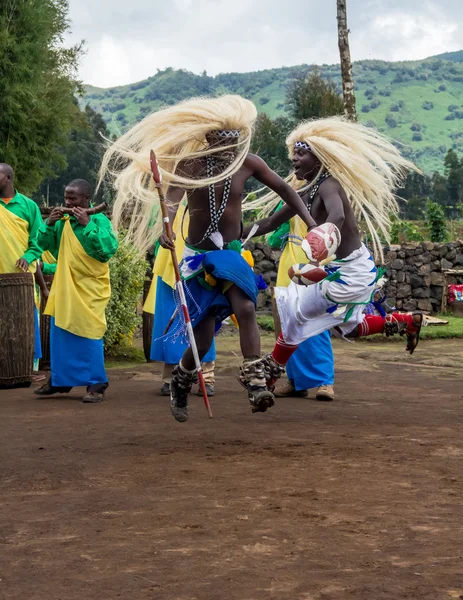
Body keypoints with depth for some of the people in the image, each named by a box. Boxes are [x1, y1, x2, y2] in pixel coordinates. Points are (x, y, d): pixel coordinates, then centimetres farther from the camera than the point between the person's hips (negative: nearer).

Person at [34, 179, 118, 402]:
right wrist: (49, 224, -9)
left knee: (89, 335, -6)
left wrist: (87, 224, -26)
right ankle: (60, 380, 24)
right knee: (60, 334, 12)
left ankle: (96, 385, 0)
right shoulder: (63, 220, 5)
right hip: (64, 287, 6)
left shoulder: (99, 220, -11)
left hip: (89, 289, -6)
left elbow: (109, 249, -24)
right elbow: (44, 244, 9)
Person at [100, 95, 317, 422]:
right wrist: (166, 227, -47)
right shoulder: (190, 163, -11)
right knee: (203, 338, 1)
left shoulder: (249, 163, -4)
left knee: (245, 308, -27)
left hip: (232, 251, 2)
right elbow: (173, 197, -27)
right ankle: (180, 382, 30)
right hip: (199, 254, -2)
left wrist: (310, 222, -2)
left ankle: (255, 382, -27)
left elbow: (283, 188, 7)